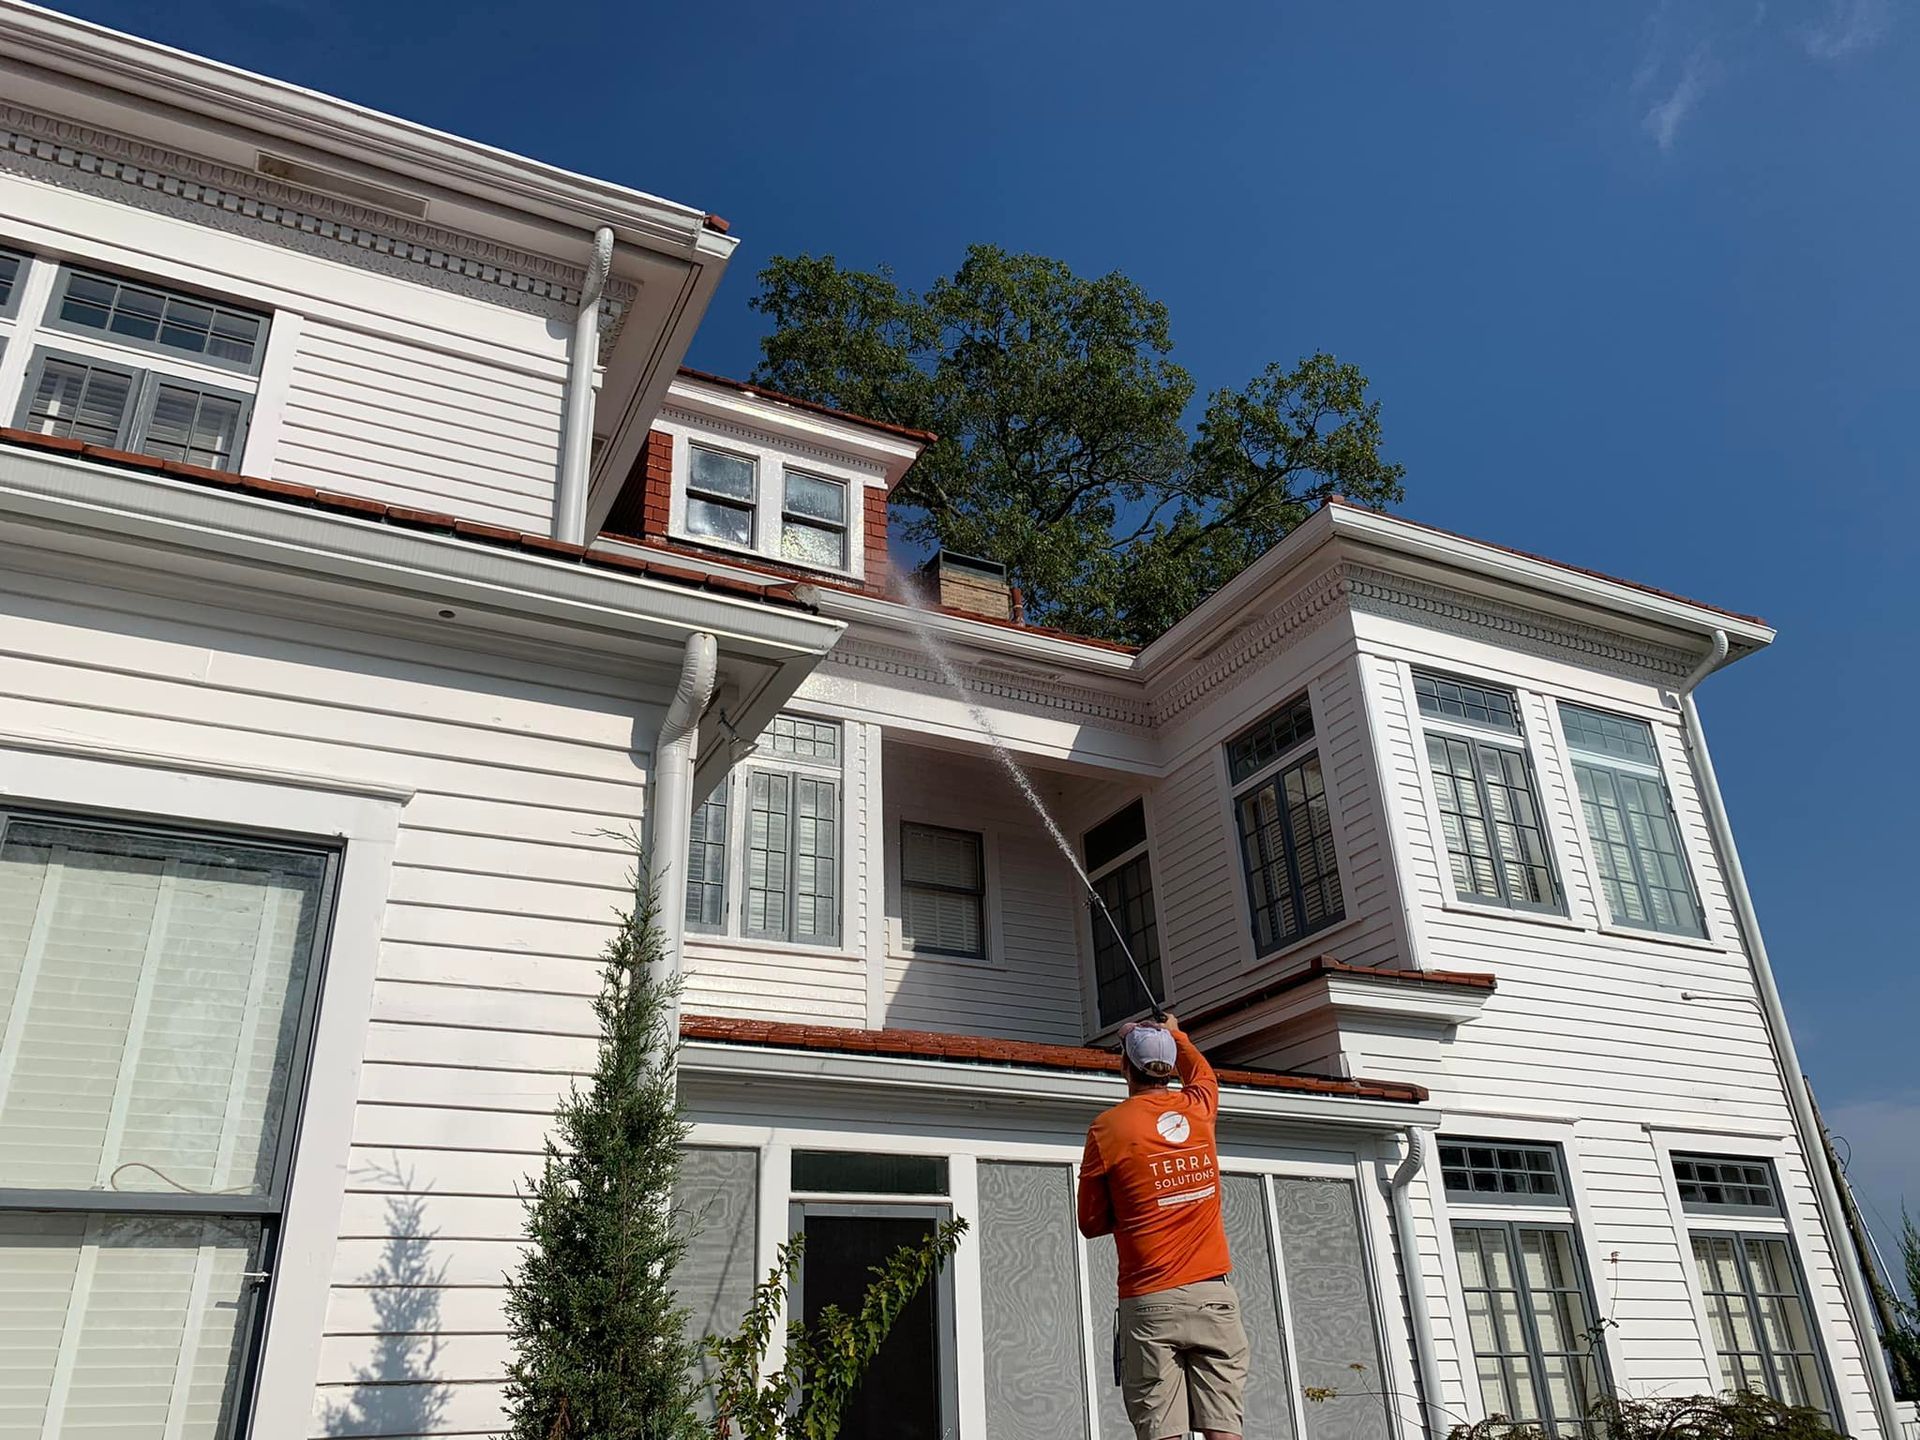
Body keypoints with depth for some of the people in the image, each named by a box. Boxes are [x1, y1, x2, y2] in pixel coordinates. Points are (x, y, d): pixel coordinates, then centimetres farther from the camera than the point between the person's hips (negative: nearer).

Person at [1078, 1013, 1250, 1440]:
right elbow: (1202, 1072, 34)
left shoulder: (1108, 1128, -3)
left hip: (1150, 1302, -3)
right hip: (1213, 1294, 3)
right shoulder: (1197, 1108, 7)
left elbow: (1091, 1224, 3)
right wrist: (1174, 1032, 50)